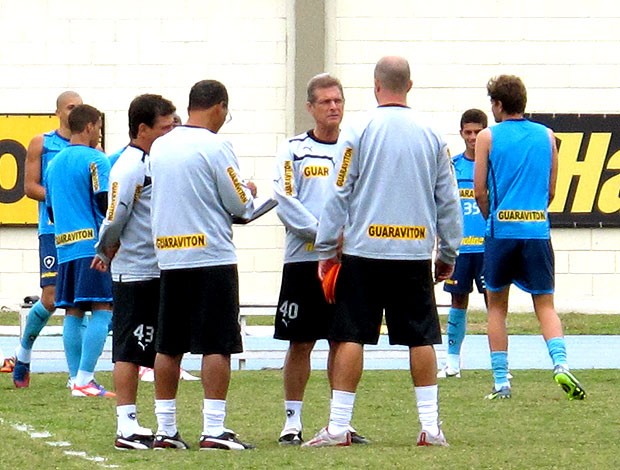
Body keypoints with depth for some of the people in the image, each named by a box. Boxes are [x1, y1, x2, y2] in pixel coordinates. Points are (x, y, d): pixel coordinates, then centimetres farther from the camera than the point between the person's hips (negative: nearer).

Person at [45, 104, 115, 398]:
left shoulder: (54, 164, 17)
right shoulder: (95, 160, -6)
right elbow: (106, 202, -13)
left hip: (65, 246, 8)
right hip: (94, 246, -8)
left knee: (72, 312, 8)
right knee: (103, 310, -8)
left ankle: (76, 378, 7)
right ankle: (84, 380, -16)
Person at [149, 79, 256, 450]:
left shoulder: (160, 146, 9)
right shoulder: (215, 146, -11)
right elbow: (239, 204, -8)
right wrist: (249, 193, 16)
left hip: (169, 257, 6)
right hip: (212, 257, -6)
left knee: (168, 346, 9)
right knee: (217, 346, -4)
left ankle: (165, 428, 11)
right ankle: (214, 430, -7)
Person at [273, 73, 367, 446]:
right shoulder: (294, 151, 2)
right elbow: (286, 203, -6)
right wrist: (323, 232, -16)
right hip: (304, 260, -2)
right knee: (300, 343, 0)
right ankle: (293, 421, 6)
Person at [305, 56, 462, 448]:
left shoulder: (360, 133, -3)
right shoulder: (432, 136, 5)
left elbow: (338, 195, -1)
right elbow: (448, 200, 10)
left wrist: (326, 250, 7)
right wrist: (448, 254, 19)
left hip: (364, 253, -2)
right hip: (415, 254, 2)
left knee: (351, 338, 1)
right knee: (421, 339, 6)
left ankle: (338, 426, -2)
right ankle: (431, 427, 3)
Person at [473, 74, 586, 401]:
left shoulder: (489, 137, -1)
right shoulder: (546, 136, 9)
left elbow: (480, 191, -1)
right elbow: (550, 190, 12)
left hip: (501, 230, -2)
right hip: (537, 230, 2)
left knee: (497, 306, 10)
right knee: (545, 304, 6)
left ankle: (501, 382, 6)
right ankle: (561, 364, -18)